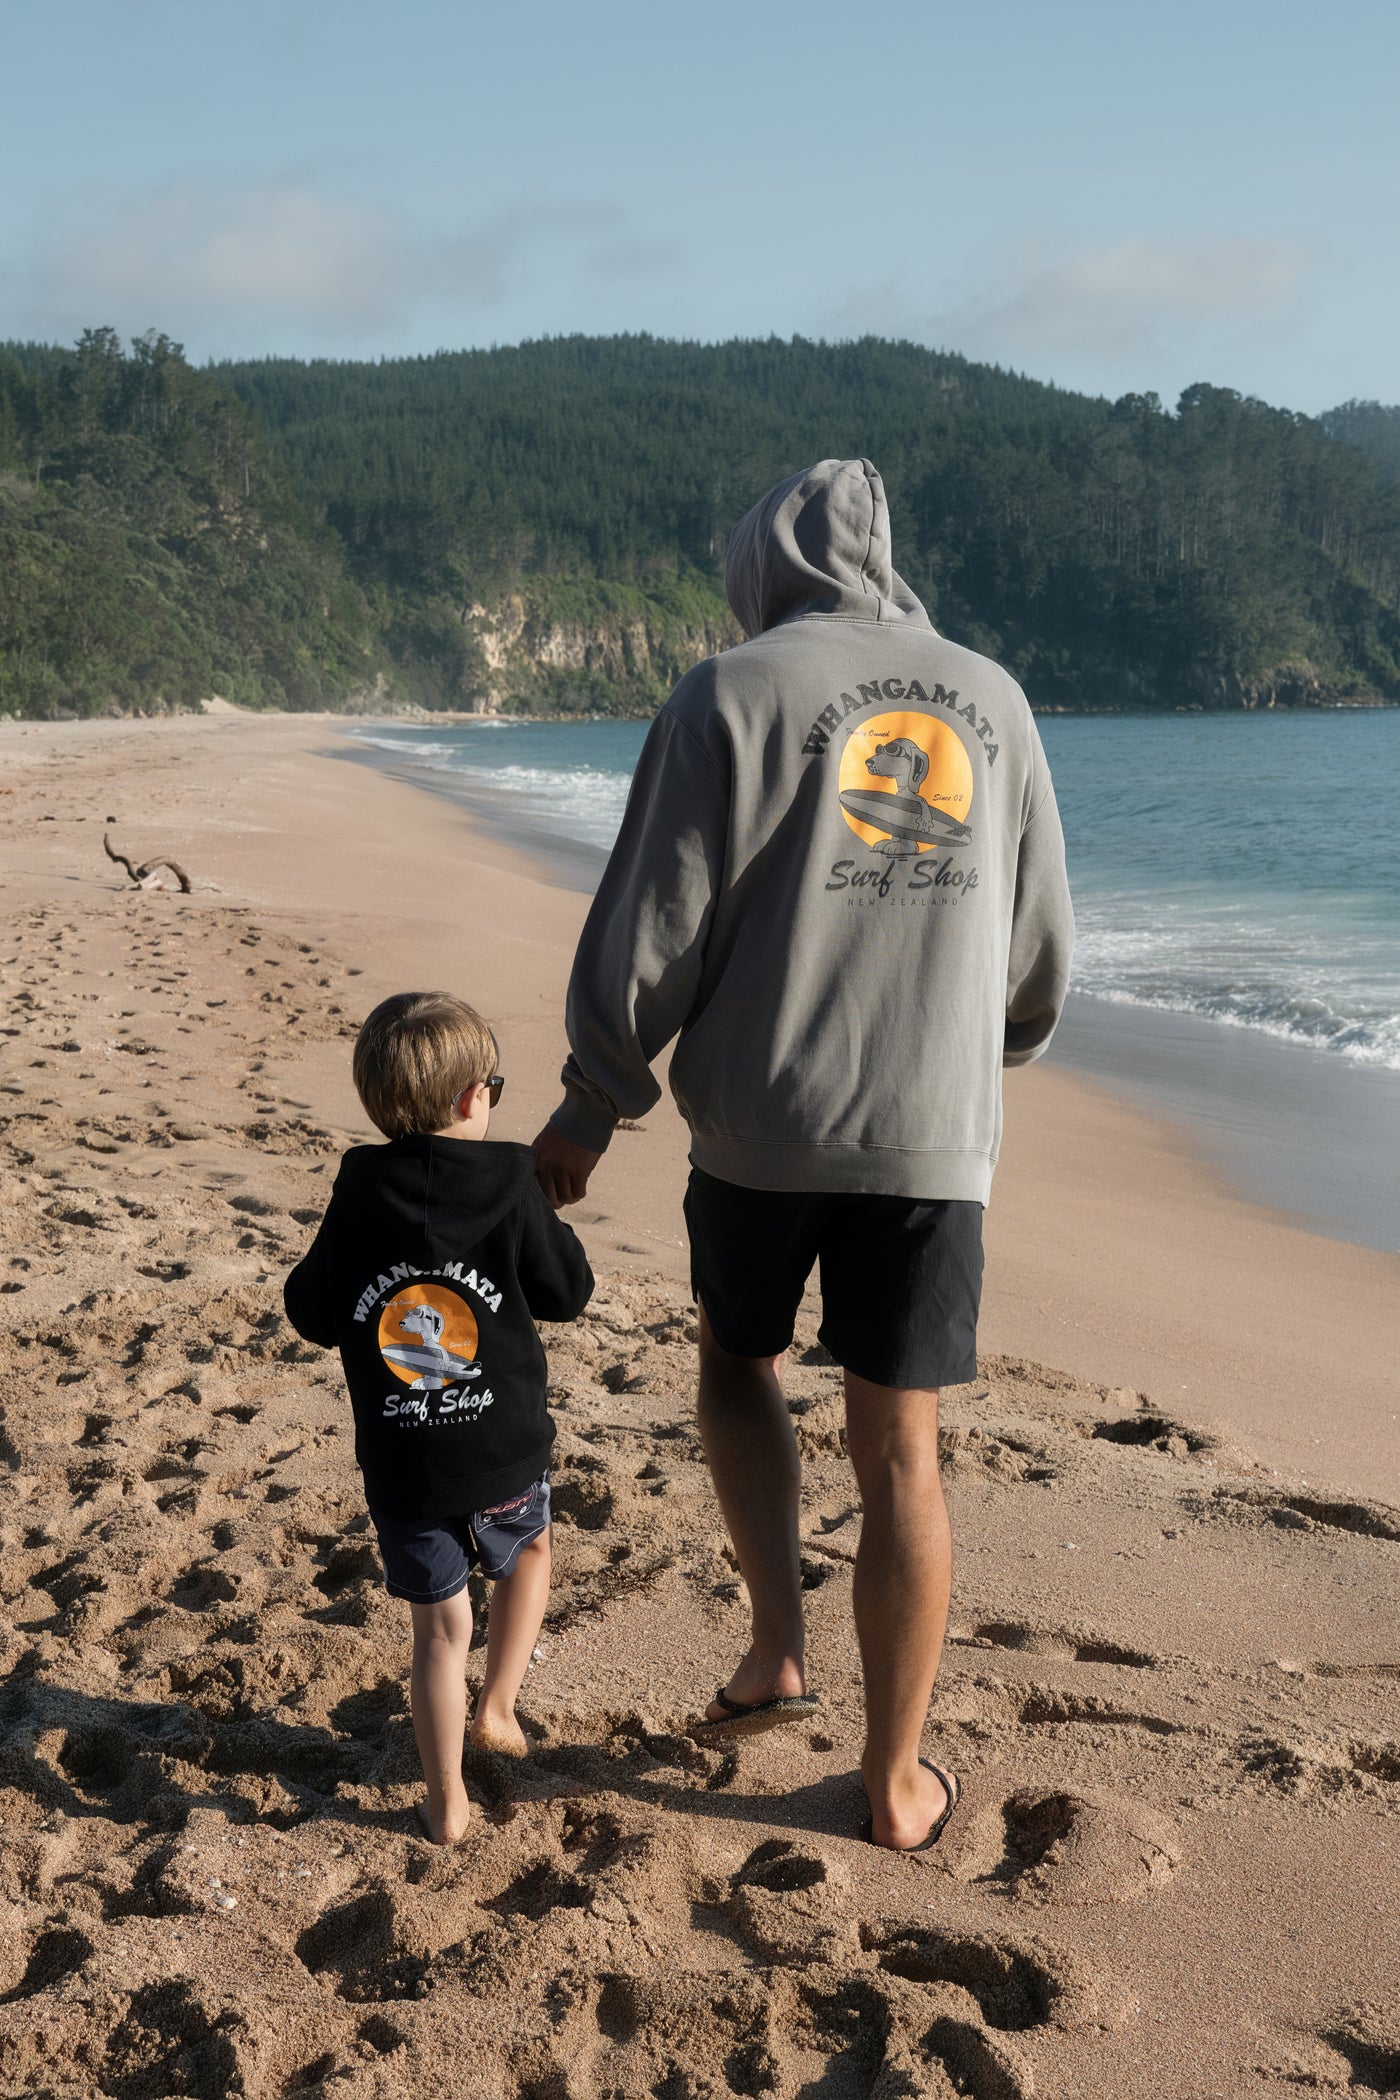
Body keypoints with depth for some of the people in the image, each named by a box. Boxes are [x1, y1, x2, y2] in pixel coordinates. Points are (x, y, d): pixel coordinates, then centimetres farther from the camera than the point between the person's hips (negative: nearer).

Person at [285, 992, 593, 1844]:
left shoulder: (358, 1192, -6)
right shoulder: (511, 1182, -12)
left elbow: (313, 1314, 2)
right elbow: (569, 1292, -2)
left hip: (398, 1467, 2)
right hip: (504, 1454, -1)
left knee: (439, 1628, 14)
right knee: (530, 1551, 31)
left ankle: (447, 1806, 22)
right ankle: (497, 1708, 28)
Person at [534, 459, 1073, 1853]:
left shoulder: (731, 696, -3)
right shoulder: (991, 700, 9)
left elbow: (653, 935, -7)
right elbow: (1041, 947, 16)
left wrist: (589, 1110, 5)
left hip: (760, 1122, -2)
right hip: (931, 1137, 2)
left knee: (737, 1357, 25)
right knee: (897, 1451, 8)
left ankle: (775, 1648, 18)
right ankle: (893, 1782, 20)